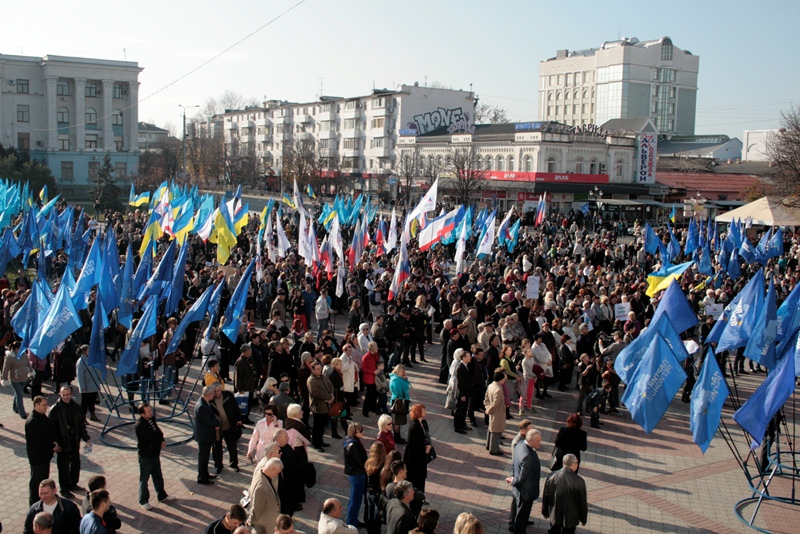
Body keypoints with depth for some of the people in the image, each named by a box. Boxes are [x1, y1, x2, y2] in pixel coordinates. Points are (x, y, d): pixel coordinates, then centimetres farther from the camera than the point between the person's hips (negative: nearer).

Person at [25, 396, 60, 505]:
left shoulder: (43, 416, 6)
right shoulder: (32, 421, -23)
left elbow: (51, 430, 11)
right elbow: (38, 439, -24)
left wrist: (55, 442, -6)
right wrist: (52, 447, -14)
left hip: (45, 454, 9)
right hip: (37, 456, -9)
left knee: (44, 478, 19)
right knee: (36, 480, 3)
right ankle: (34, 503, 15)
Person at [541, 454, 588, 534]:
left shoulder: (551, 476, -13)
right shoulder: (579, 481, -23)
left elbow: (545, 496, -2)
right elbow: (582, 502, -12)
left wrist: (545, 512, 14)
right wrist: (583, 519, 4)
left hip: (554, 515, 3)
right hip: (570, 518, -3)